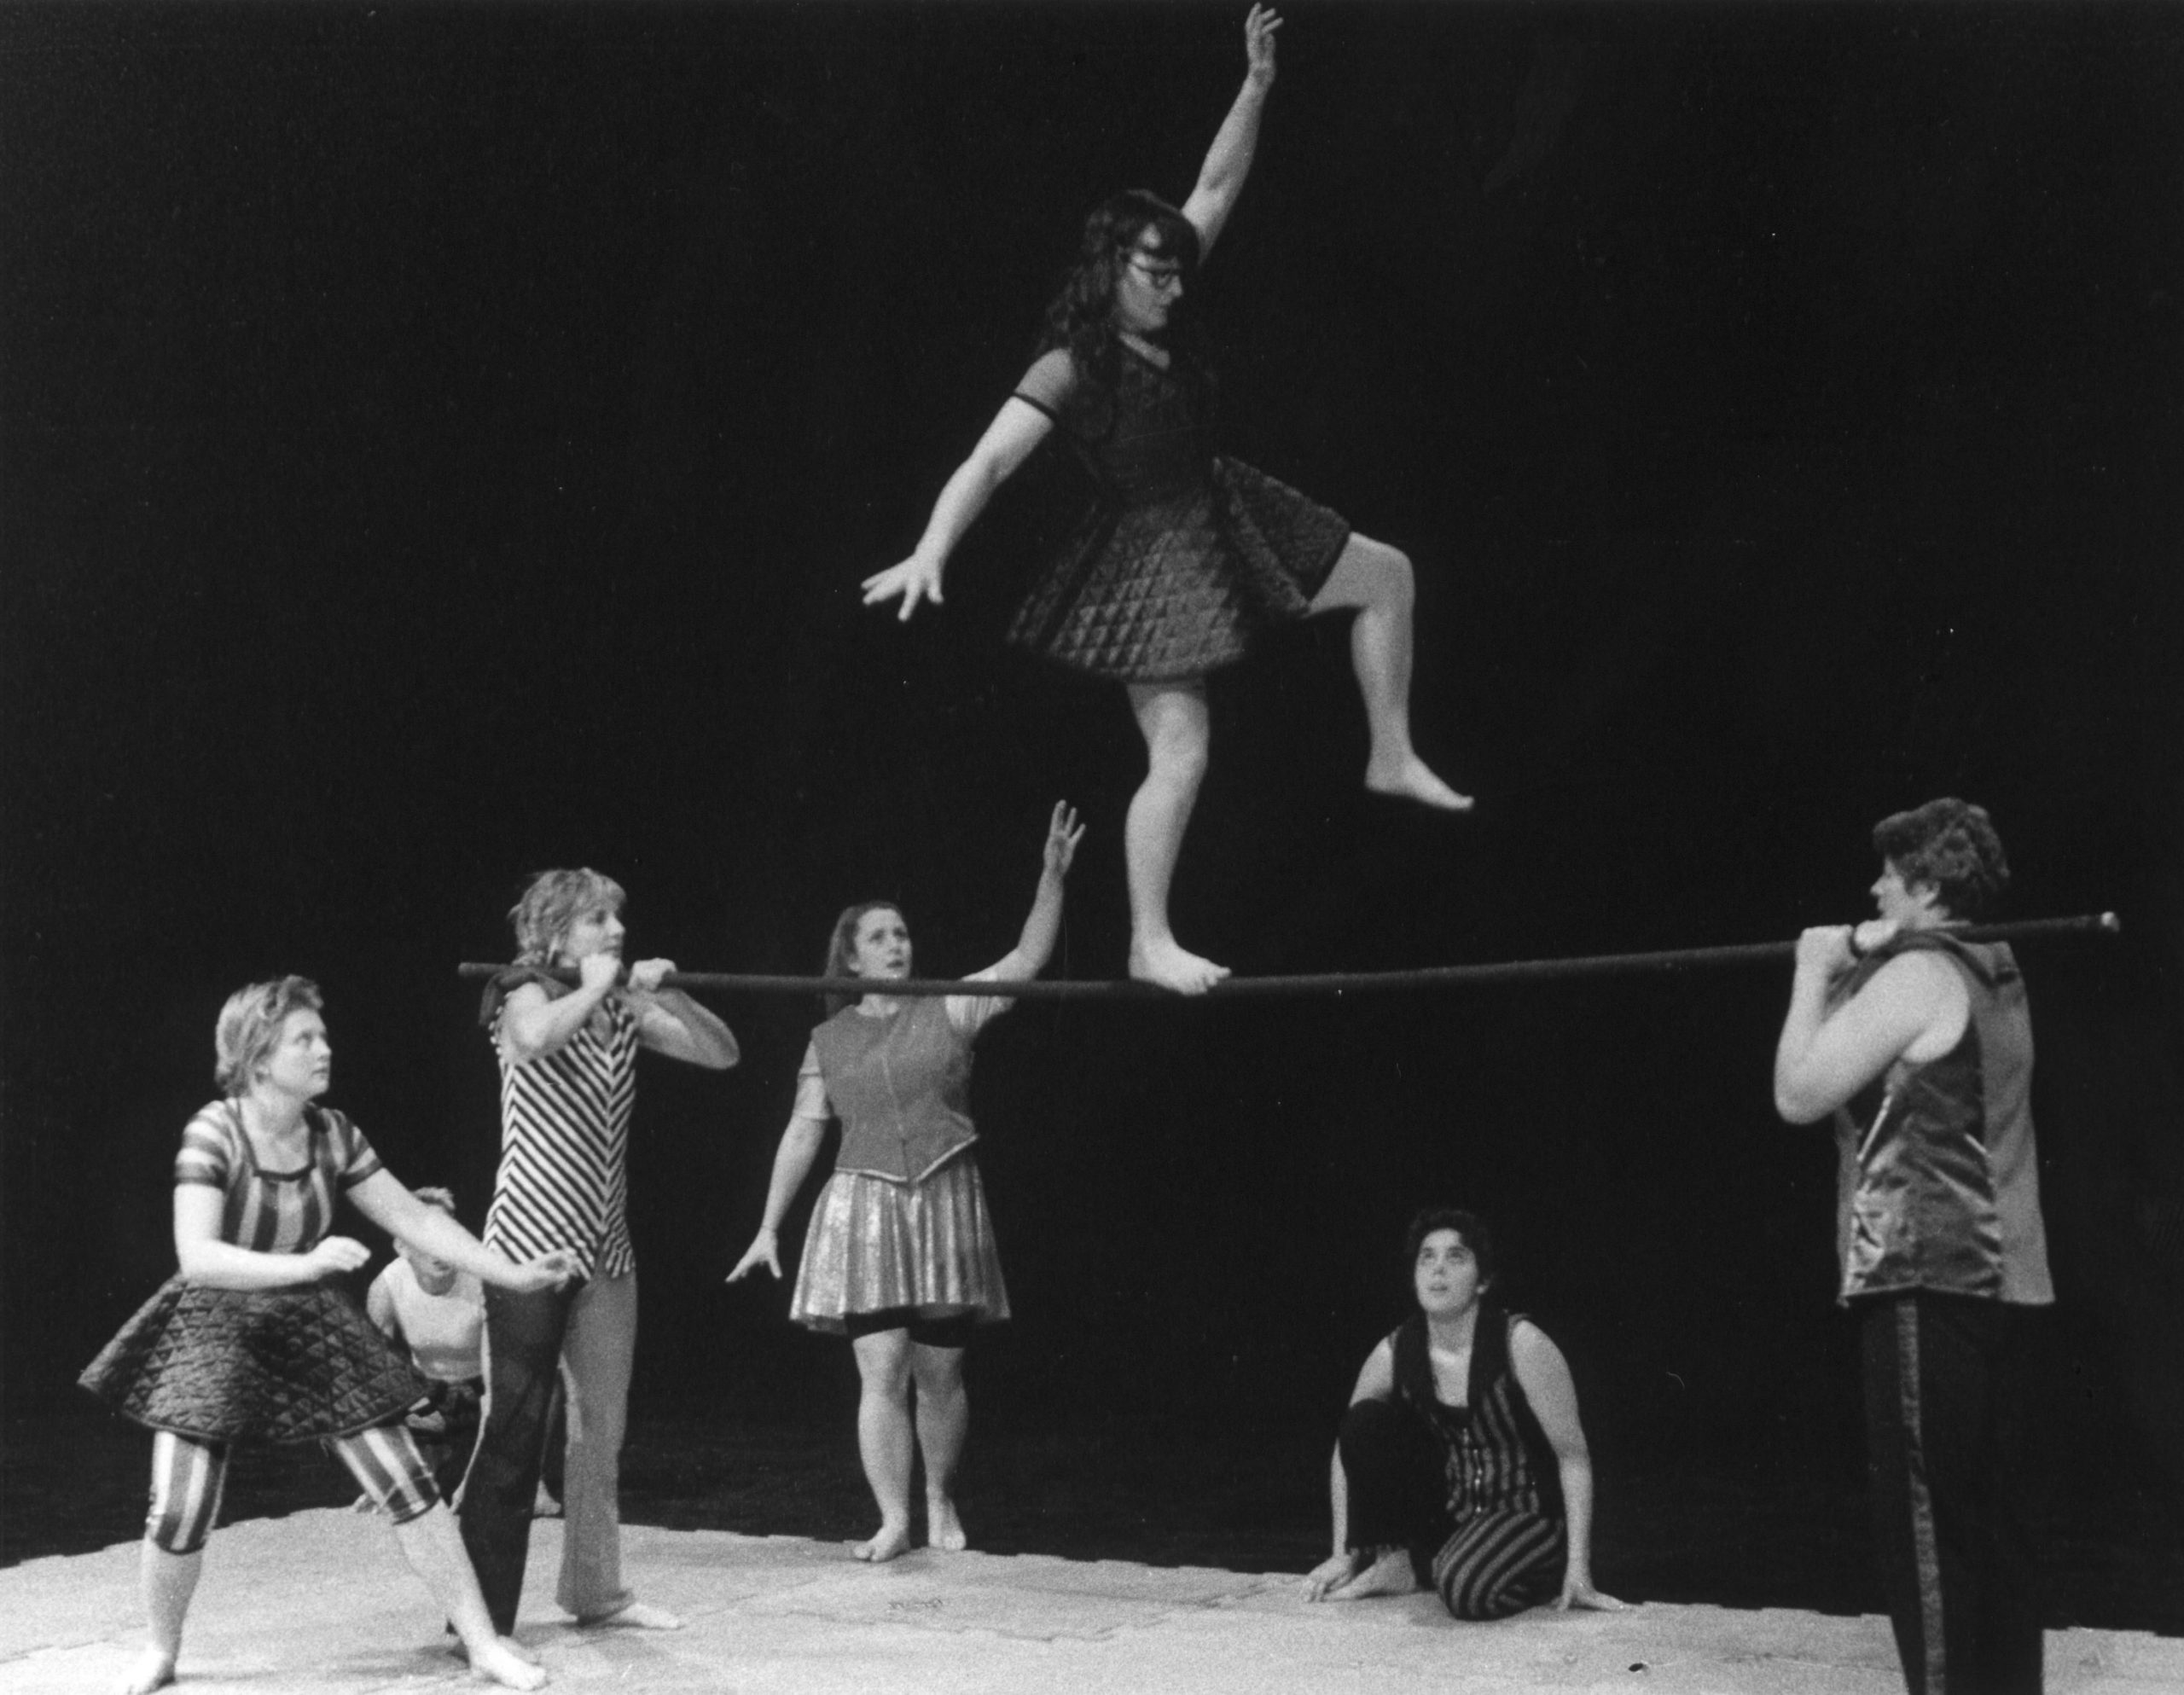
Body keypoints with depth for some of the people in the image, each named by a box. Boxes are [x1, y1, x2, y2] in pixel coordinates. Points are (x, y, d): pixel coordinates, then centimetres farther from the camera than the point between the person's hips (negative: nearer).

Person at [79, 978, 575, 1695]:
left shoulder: (332, 1134, -5)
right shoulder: (214, 1134, -20)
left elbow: (414, 1218, 2)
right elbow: (196, 1256, -30)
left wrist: (513, 1274, -1)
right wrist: (305, 1265, -41)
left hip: (312, 1331, 4)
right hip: (217, 1330, -4)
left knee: (407, 1484, -3)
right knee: (181, 1514, -11)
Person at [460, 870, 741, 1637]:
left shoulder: (625, 1008, 8)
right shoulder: (527, 996, -8)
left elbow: (721, 1052, 6)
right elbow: (533, 1039, -33)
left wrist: (664, 993, -7)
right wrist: (594, 988, -18)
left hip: (606, 1249, 6)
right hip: (531, 1245, -6)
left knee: (602, 1425, 11)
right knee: (515, 1426, -6)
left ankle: (595, 1588, 22)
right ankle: (479, 1608, 0)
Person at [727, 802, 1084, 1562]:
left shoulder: (948, 1011, 4)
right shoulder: (829, 1041, 8)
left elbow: (1028, 960, -6)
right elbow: (802, 1134, 10)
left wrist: (1053, 878, -18)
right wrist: (769, 1227, 8)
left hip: (945, 1206, 0)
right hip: (864, 1208, 0)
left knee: (940, 1373, 6)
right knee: (882, 1371, -8)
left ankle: (939, 1498, 26)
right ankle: (893, 1519, -1)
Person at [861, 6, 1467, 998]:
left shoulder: (1158, 321, -2)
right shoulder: (1070, 370, -22)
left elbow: (1218, 188, 4)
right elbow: (987, 465, -32)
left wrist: (1256, 85, -4)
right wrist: (931, 554, -45)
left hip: (1221, 520, 9)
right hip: (1150, 557, -9)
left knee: (1388, 574, 13)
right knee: (1179, 757, -10)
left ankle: (1391, 757, 24)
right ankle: (1150, 942, 0)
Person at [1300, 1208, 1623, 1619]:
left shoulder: (1521, 1344, -20)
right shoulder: (1395, 1353, -6)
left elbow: (1573, 1456, -16)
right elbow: (1349, 1446, 7)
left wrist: (1578, 1570, -20)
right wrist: (1343, 1556, 5)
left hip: (1529, 1515, -5)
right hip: (1444, 1514, 5)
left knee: (1465, 1589, -35)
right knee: (1367, 1421, -13)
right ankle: (1392, 1558, -1)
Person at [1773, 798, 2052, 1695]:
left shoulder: (1915, 974, -12)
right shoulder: (1992, 973, 16)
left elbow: (1799, 1095, -12)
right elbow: (1892, 1078, 24)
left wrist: (1814, 975, -2)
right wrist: (1855, 967, 14)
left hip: (1926, 1276, -9)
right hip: (1991, 1275, 9)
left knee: (1926, 1515, -6)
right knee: (1984, 1513, 13)